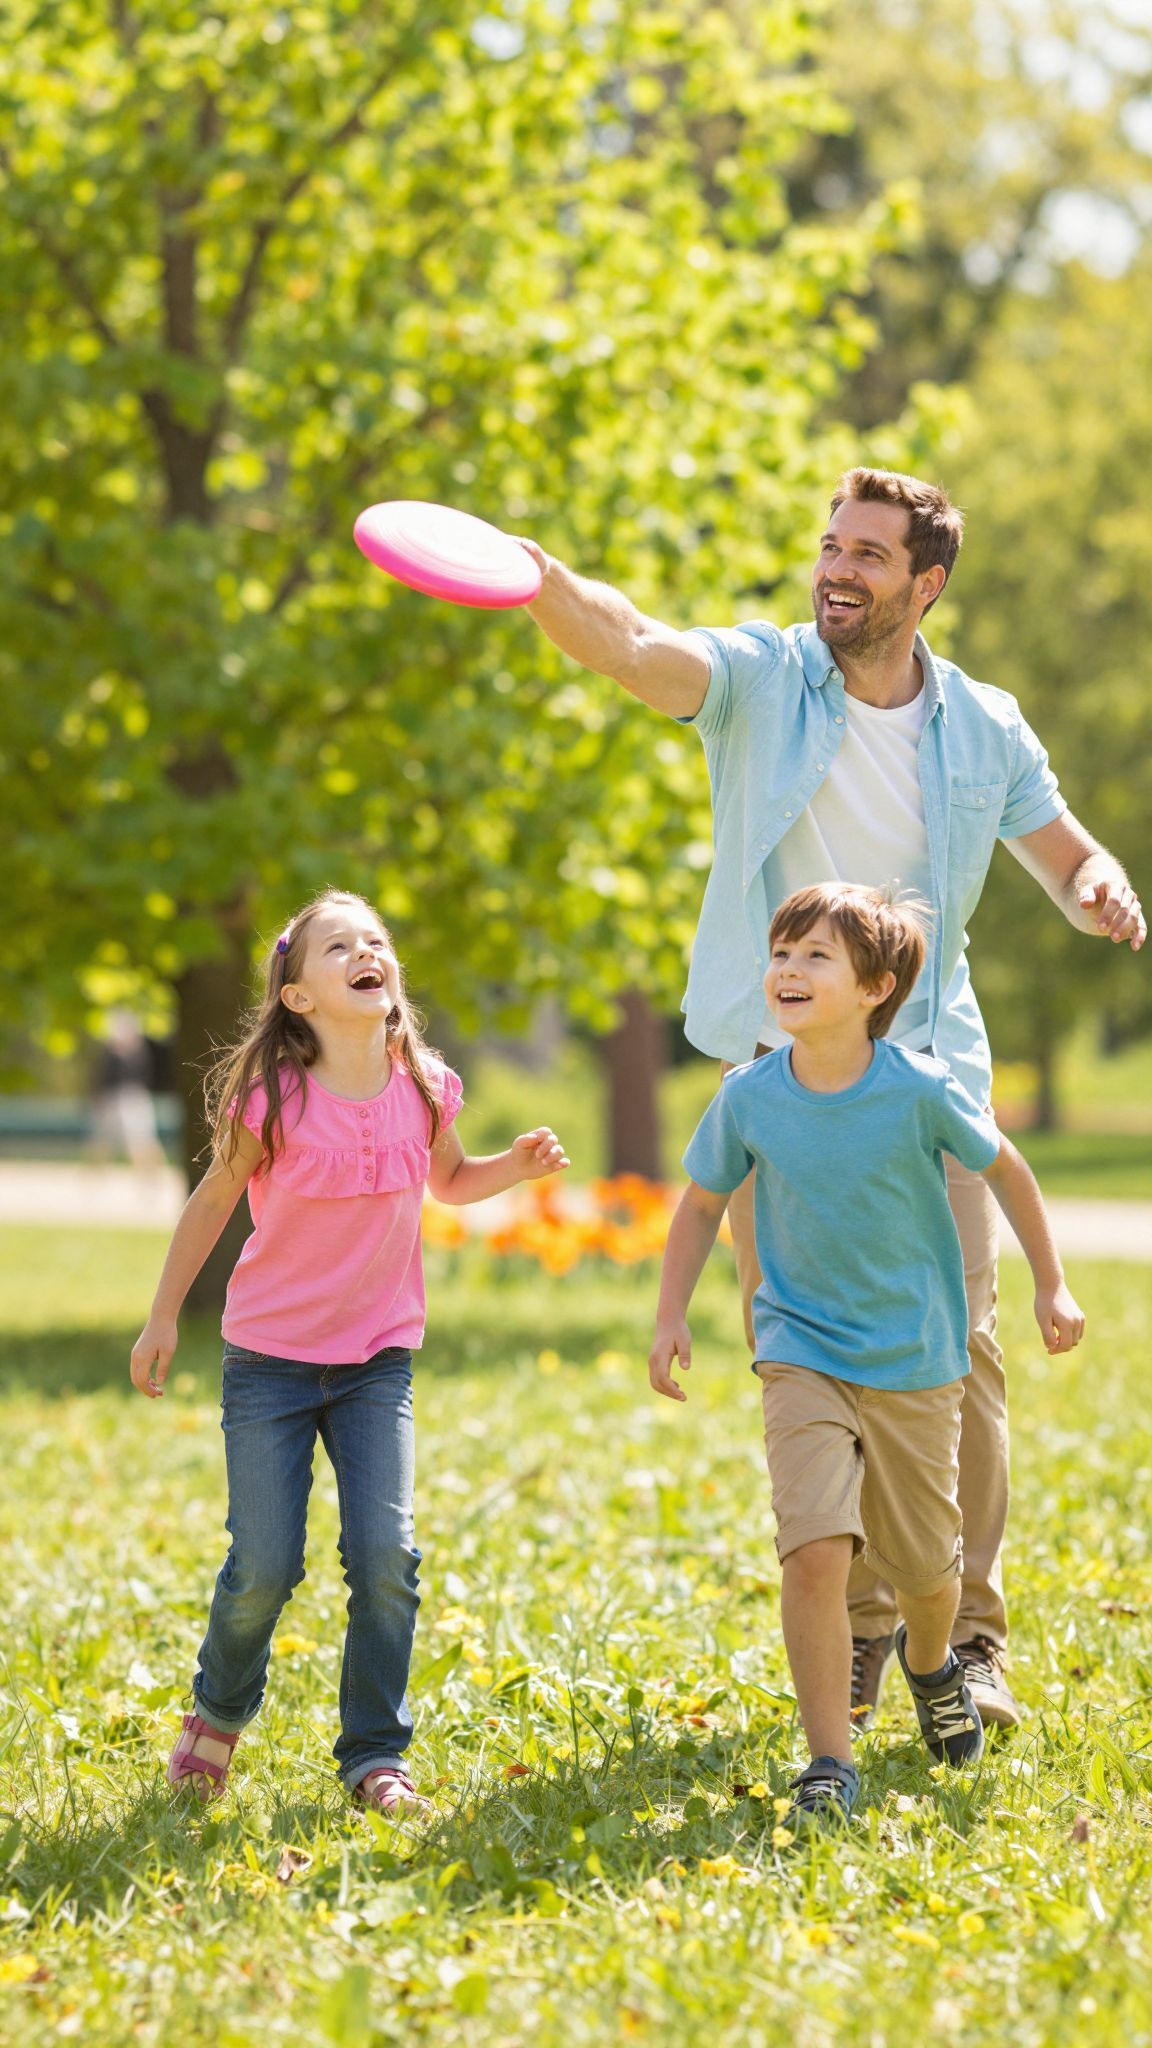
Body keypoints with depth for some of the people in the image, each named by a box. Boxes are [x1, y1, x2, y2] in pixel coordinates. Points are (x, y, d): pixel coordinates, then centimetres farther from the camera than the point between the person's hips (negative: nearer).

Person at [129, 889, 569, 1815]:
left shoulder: (423, 1087, -6)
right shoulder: (271, 1098, -16)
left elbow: (450, 1180, 15)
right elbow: (214, 1201, -1)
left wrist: (518, 1164, -6)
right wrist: (163, 1319, 5)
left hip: (379, 1357, 2)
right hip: (271, 1360, -2)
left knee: (385, 1556, -9)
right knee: (265, 1567, -1)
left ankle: (376, 1755, 6)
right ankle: (219, 1712, 29)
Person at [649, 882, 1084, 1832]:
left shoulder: (920, 1091, -17)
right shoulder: (748, 1098, -11)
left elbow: (1003, 1167, 0)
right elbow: (704, 1202, 7)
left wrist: (1051, 1285, 5)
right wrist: (672, 1317, 0)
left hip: (916, 1360, 0)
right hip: (804, 1353, 0)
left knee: (925, 1563, 12)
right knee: (815, 1548, -18)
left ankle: (930, 1663, 49)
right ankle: (830, 1763, -10)